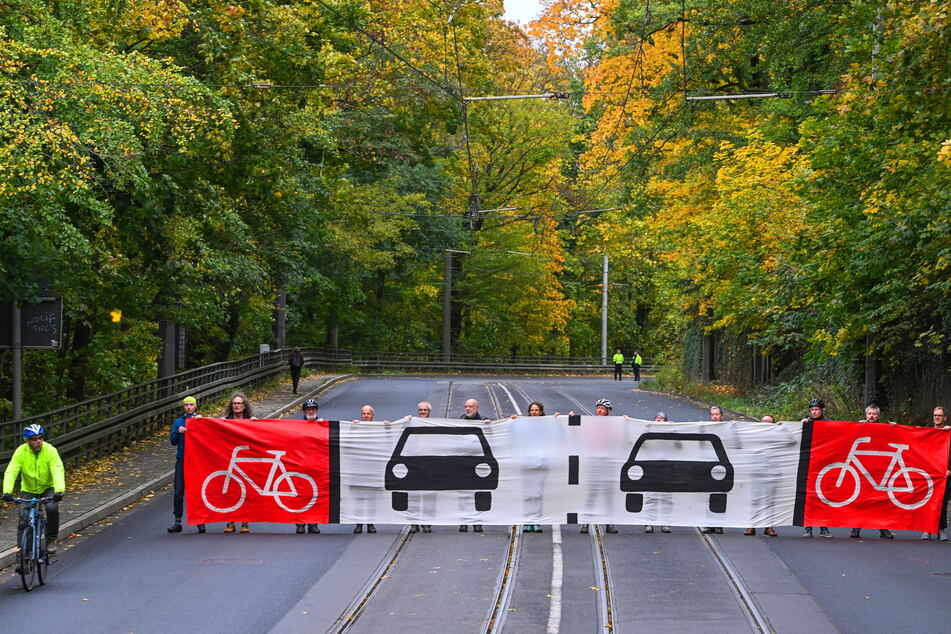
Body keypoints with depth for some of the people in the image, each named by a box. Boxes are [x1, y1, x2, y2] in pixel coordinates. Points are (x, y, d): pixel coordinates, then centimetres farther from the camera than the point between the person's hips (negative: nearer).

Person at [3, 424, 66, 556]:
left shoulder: (50, 450, -20)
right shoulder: (21, 452, -17)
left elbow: (58, 471, -31)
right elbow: (11, 472, -25)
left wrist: (59, 490, -48)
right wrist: (7, 492, -41)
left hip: (48, 488, -1)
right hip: (28, 490, 1)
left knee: (52, 508, -28)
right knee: (24, 521, -10)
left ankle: (51, 540, -6)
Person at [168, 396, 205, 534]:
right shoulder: (178, 422, 11)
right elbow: (173, 442, 8)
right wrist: (178, 432, -10)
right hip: (182, 461, 2)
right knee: (178, 492, -2)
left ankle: (201, 522, 5)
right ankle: (178, 522, 3)